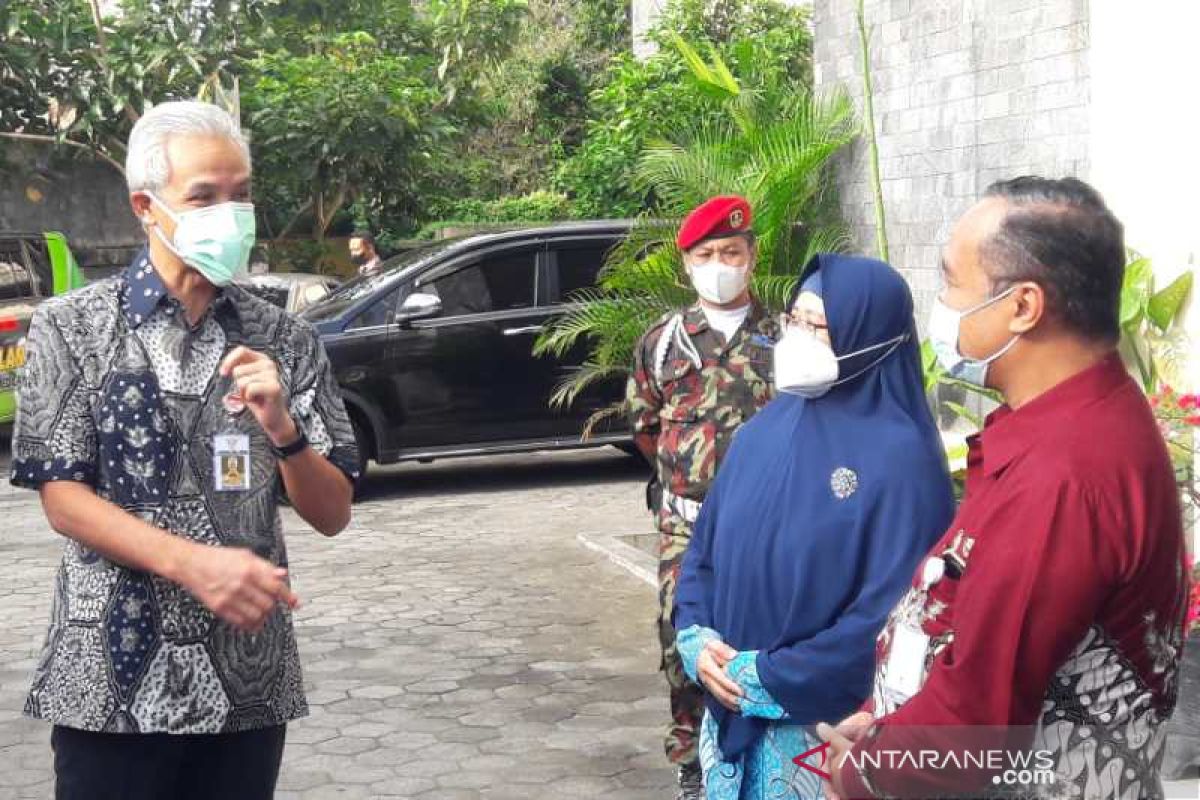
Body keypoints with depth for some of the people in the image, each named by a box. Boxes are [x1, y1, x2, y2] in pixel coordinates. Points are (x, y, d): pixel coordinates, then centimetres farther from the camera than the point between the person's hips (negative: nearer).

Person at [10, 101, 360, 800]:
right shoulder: (72, 327, -2)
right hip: (114, 675, -2)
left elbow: (333, 515, 4)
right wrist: (194, 564, -20)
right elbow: (63, 498, -7)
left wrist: (281, 428, -15)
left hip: (250, 680, 3)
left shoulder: (285, 342, 4)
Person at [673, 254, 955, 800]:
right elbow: (705, 545, 12)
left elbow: (894, 610, -20)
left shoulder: (899, 455, -16)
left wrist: (770, 679, -17)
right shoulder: (764, 430, 5)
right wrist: (696, 639, -6)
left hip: (828, 724, -6)